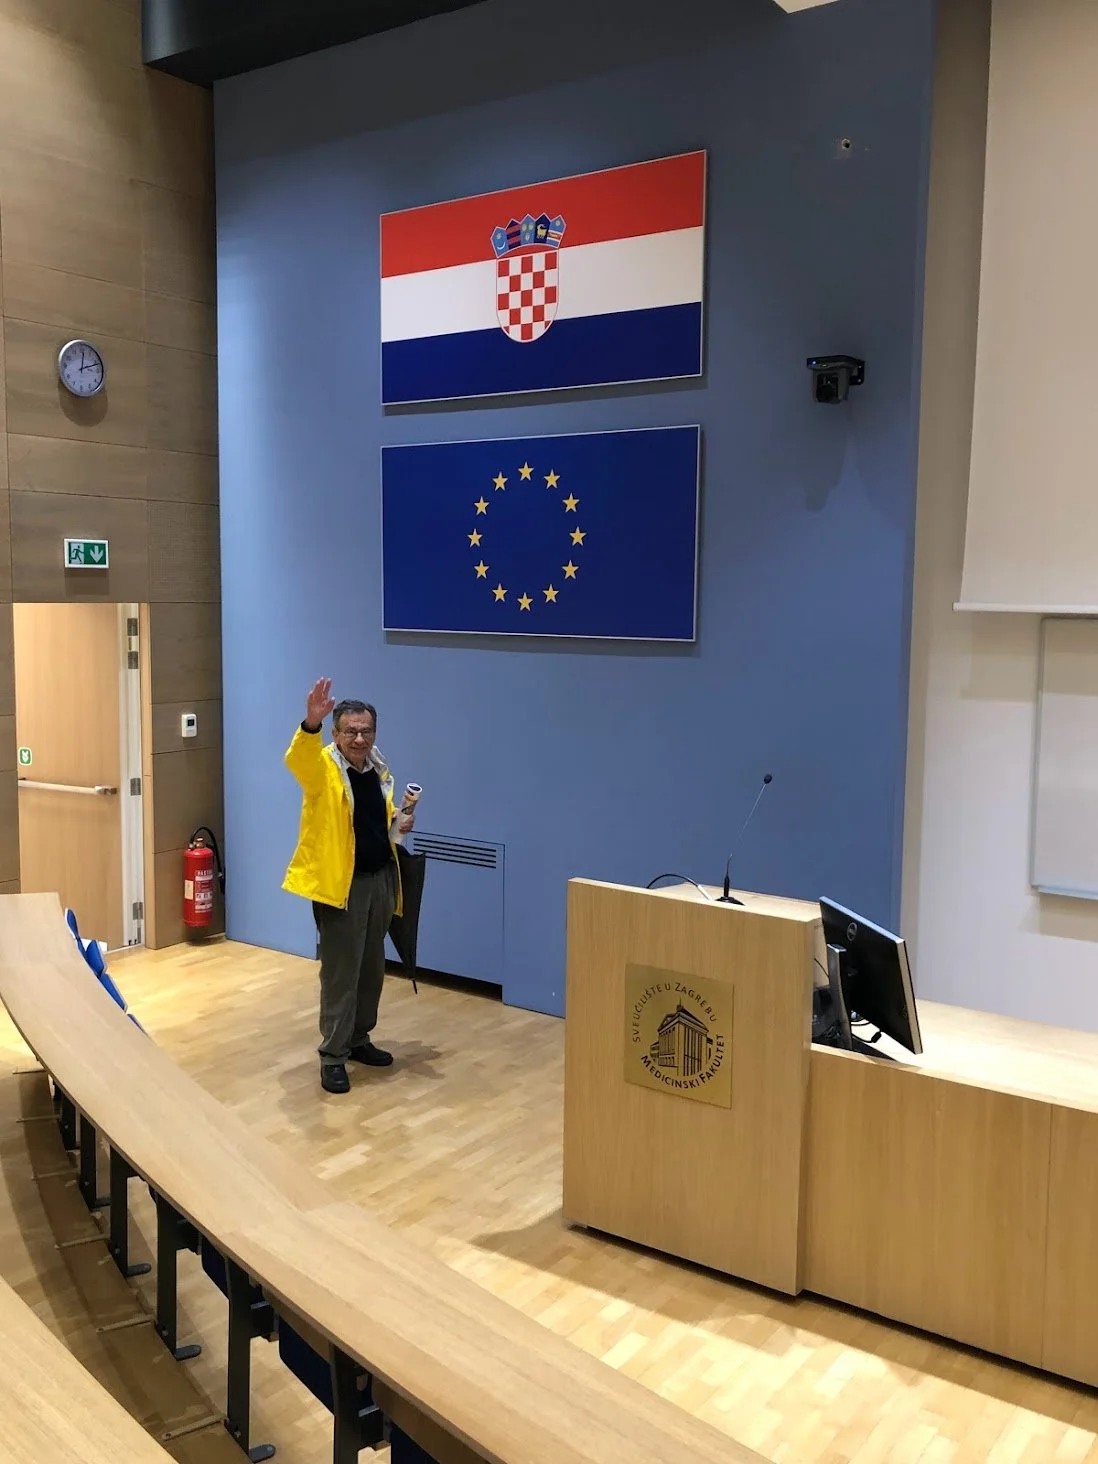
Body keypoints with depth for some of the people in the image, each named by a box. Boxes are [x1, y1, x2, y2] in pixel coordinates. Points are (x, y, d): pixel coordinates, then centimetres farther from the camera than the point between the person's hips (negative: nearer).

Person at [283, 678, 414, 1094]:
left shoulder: (379, 769, 6)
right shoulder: (322, 768, -14)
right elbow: (297, 758, -39)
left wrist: (398, 821, 2)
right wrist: (312, 722, -57)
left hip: (380, 878, 7)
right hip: (340, 883, -7)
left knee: (371, 967, 16)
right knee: (340, 972, -2)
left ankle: (359, 1039, 32)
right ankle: (332, 1056, 9)